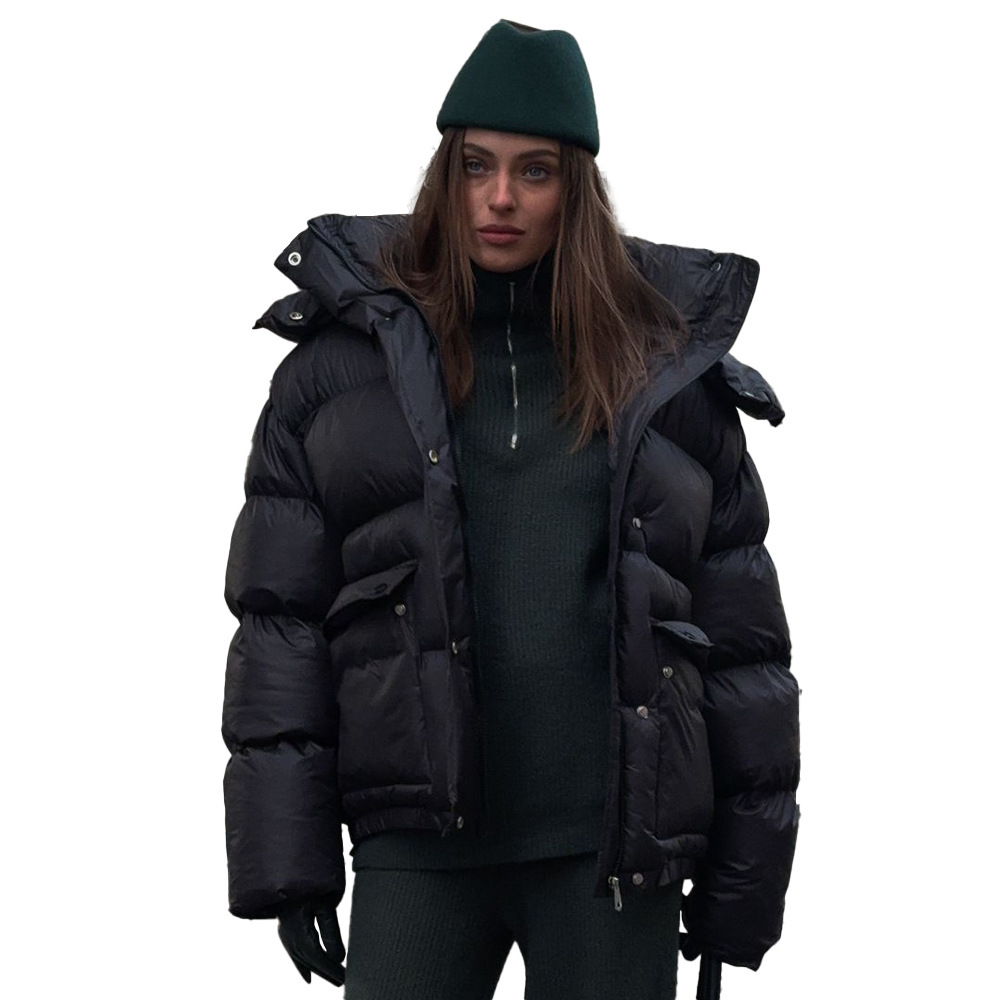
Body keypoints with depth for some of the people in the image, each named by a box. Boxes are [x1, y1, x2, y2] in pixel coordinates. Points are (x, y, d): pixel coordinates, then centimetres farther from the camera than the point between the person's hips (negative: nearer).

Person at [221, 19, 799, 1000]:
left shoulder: (670, 377, 7)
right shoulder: (342, 363, 6)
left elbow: (741, 643, 8)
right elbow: (277, 615, 3)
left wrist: (743, 886, 6)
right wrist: (285, 861, -3)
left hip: (613, 843, 0)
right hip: (419, 843, 0)